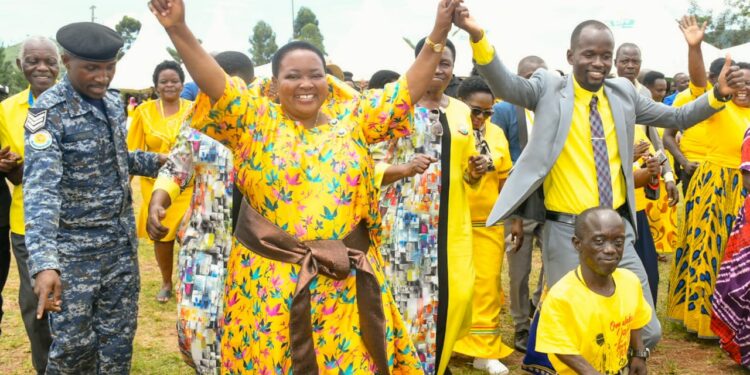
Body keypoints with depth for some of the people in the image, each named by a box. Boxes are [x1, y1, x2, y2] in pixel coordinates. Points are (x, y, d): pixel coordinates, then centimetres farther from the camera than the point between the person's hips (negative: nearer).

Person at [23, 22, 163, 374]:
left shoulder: (113, 102, 5)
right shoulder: (49, 111, -17)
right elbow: (41, 189, -28)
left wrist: (157, 161, 5)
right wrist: (44, 263, -39)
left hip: (122, 238, 6)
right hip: (74, 244, -6)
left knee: (119, 335, 14)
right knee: (73, 344, 2)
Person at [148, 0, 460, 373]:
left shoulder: (352, 123, 6)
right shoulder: (256, 122, 0)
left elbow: (407, 90, 3)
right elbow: (214, 85, -12)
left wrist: (439, 33, -5)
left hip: (347, 276, 2)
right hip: (270, 276, -1)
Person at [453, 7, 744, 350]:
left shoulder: (623, 93, 8)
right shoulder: (549, 88, -3)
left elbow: (676, 118, 16)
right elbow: (504, 84, -20)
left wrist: (717, 95, 1)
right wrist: (477, 36, -36)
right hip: (566, 231, -4)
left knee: (647, 332, 7)